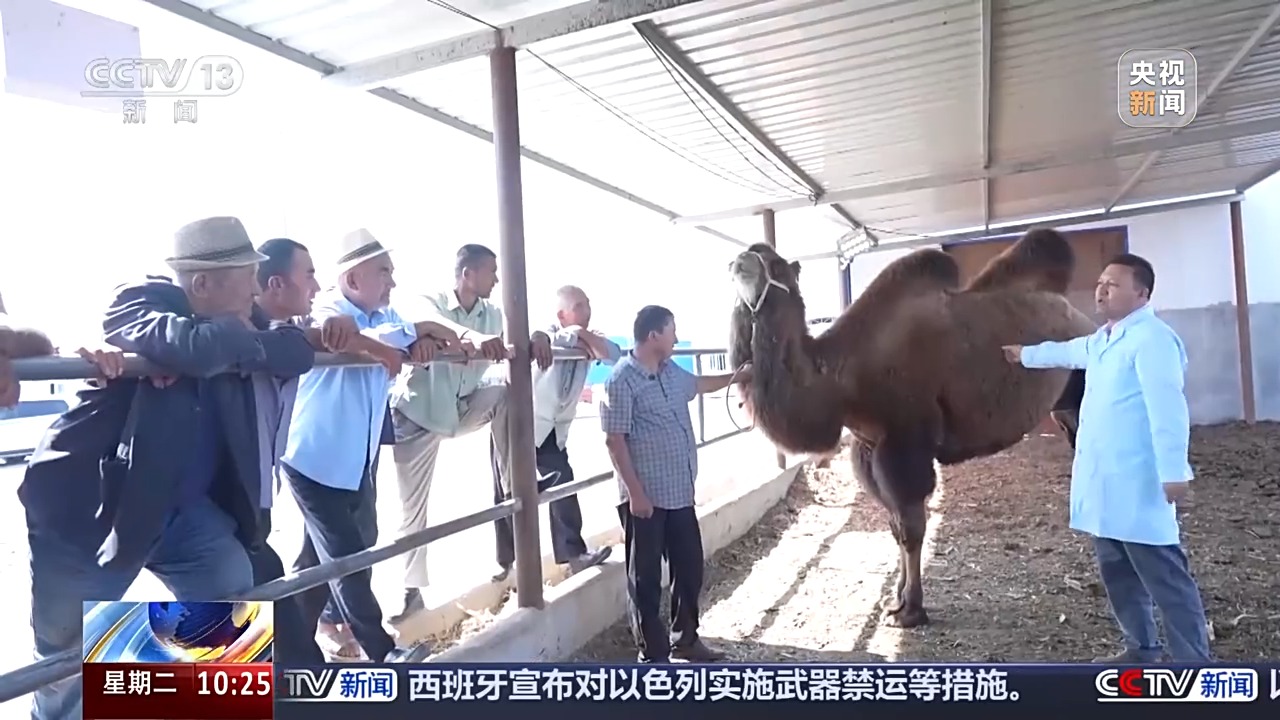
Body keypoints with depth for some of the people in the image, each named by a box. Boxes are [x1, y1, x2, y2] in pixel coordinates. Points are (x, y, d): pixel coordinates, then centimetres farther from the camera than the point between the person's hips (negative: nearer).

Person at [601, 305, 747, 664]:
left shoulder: (672, 372, 10)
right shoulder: (622, 380, -15)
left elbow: (699, 384, 33)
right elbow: (614, 440, -17)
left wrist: (737, 377, 35)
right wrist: (635, 492, -19)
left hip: (680, 492, 8)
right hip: (646, 497, -8)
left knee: (690, 567, 17)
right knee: (646, 578, 5)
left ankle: (685, 639, 34)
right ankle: (653, 654, 18)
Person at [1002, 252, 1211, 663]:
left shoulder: (1151, 339, -14)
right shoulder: (1102, 339, 17)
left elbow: (1167, 409, -22)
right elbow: (1067, 351, 39)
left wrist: (1174, 472, -27)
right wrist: (1025, 354, 54)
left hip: (1138, 483, -10)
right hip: (1102, 480, 10)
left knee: (1165, 576, -4)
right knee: (1116, 570, 18)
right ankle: (1142, 649, 31)